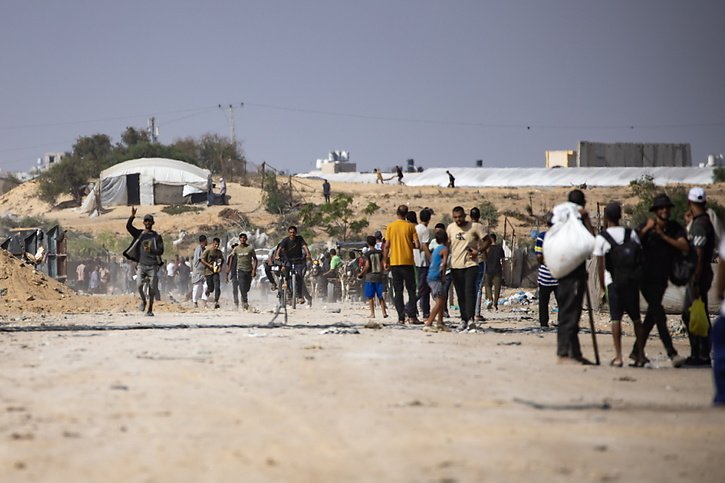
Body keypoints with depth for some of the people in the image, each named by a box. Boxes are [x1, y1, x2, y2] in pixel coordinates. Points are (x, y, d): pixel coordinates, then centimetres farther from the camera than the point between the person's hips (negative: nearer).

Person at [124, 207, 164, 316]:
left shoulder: (157, 236, 7)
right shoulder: (139, 234, 10)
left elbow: (161, 251, -1)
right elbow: (128, 227, -5)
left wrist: (151, 250, -18)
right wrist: (132, 216, -19)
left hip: (153, 265, 0)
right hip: (141, 265, 1)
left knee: (152, 289, -3)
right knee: (139, 285, -16)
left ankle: (150, 309, 8)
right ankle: (143, 301, 12)